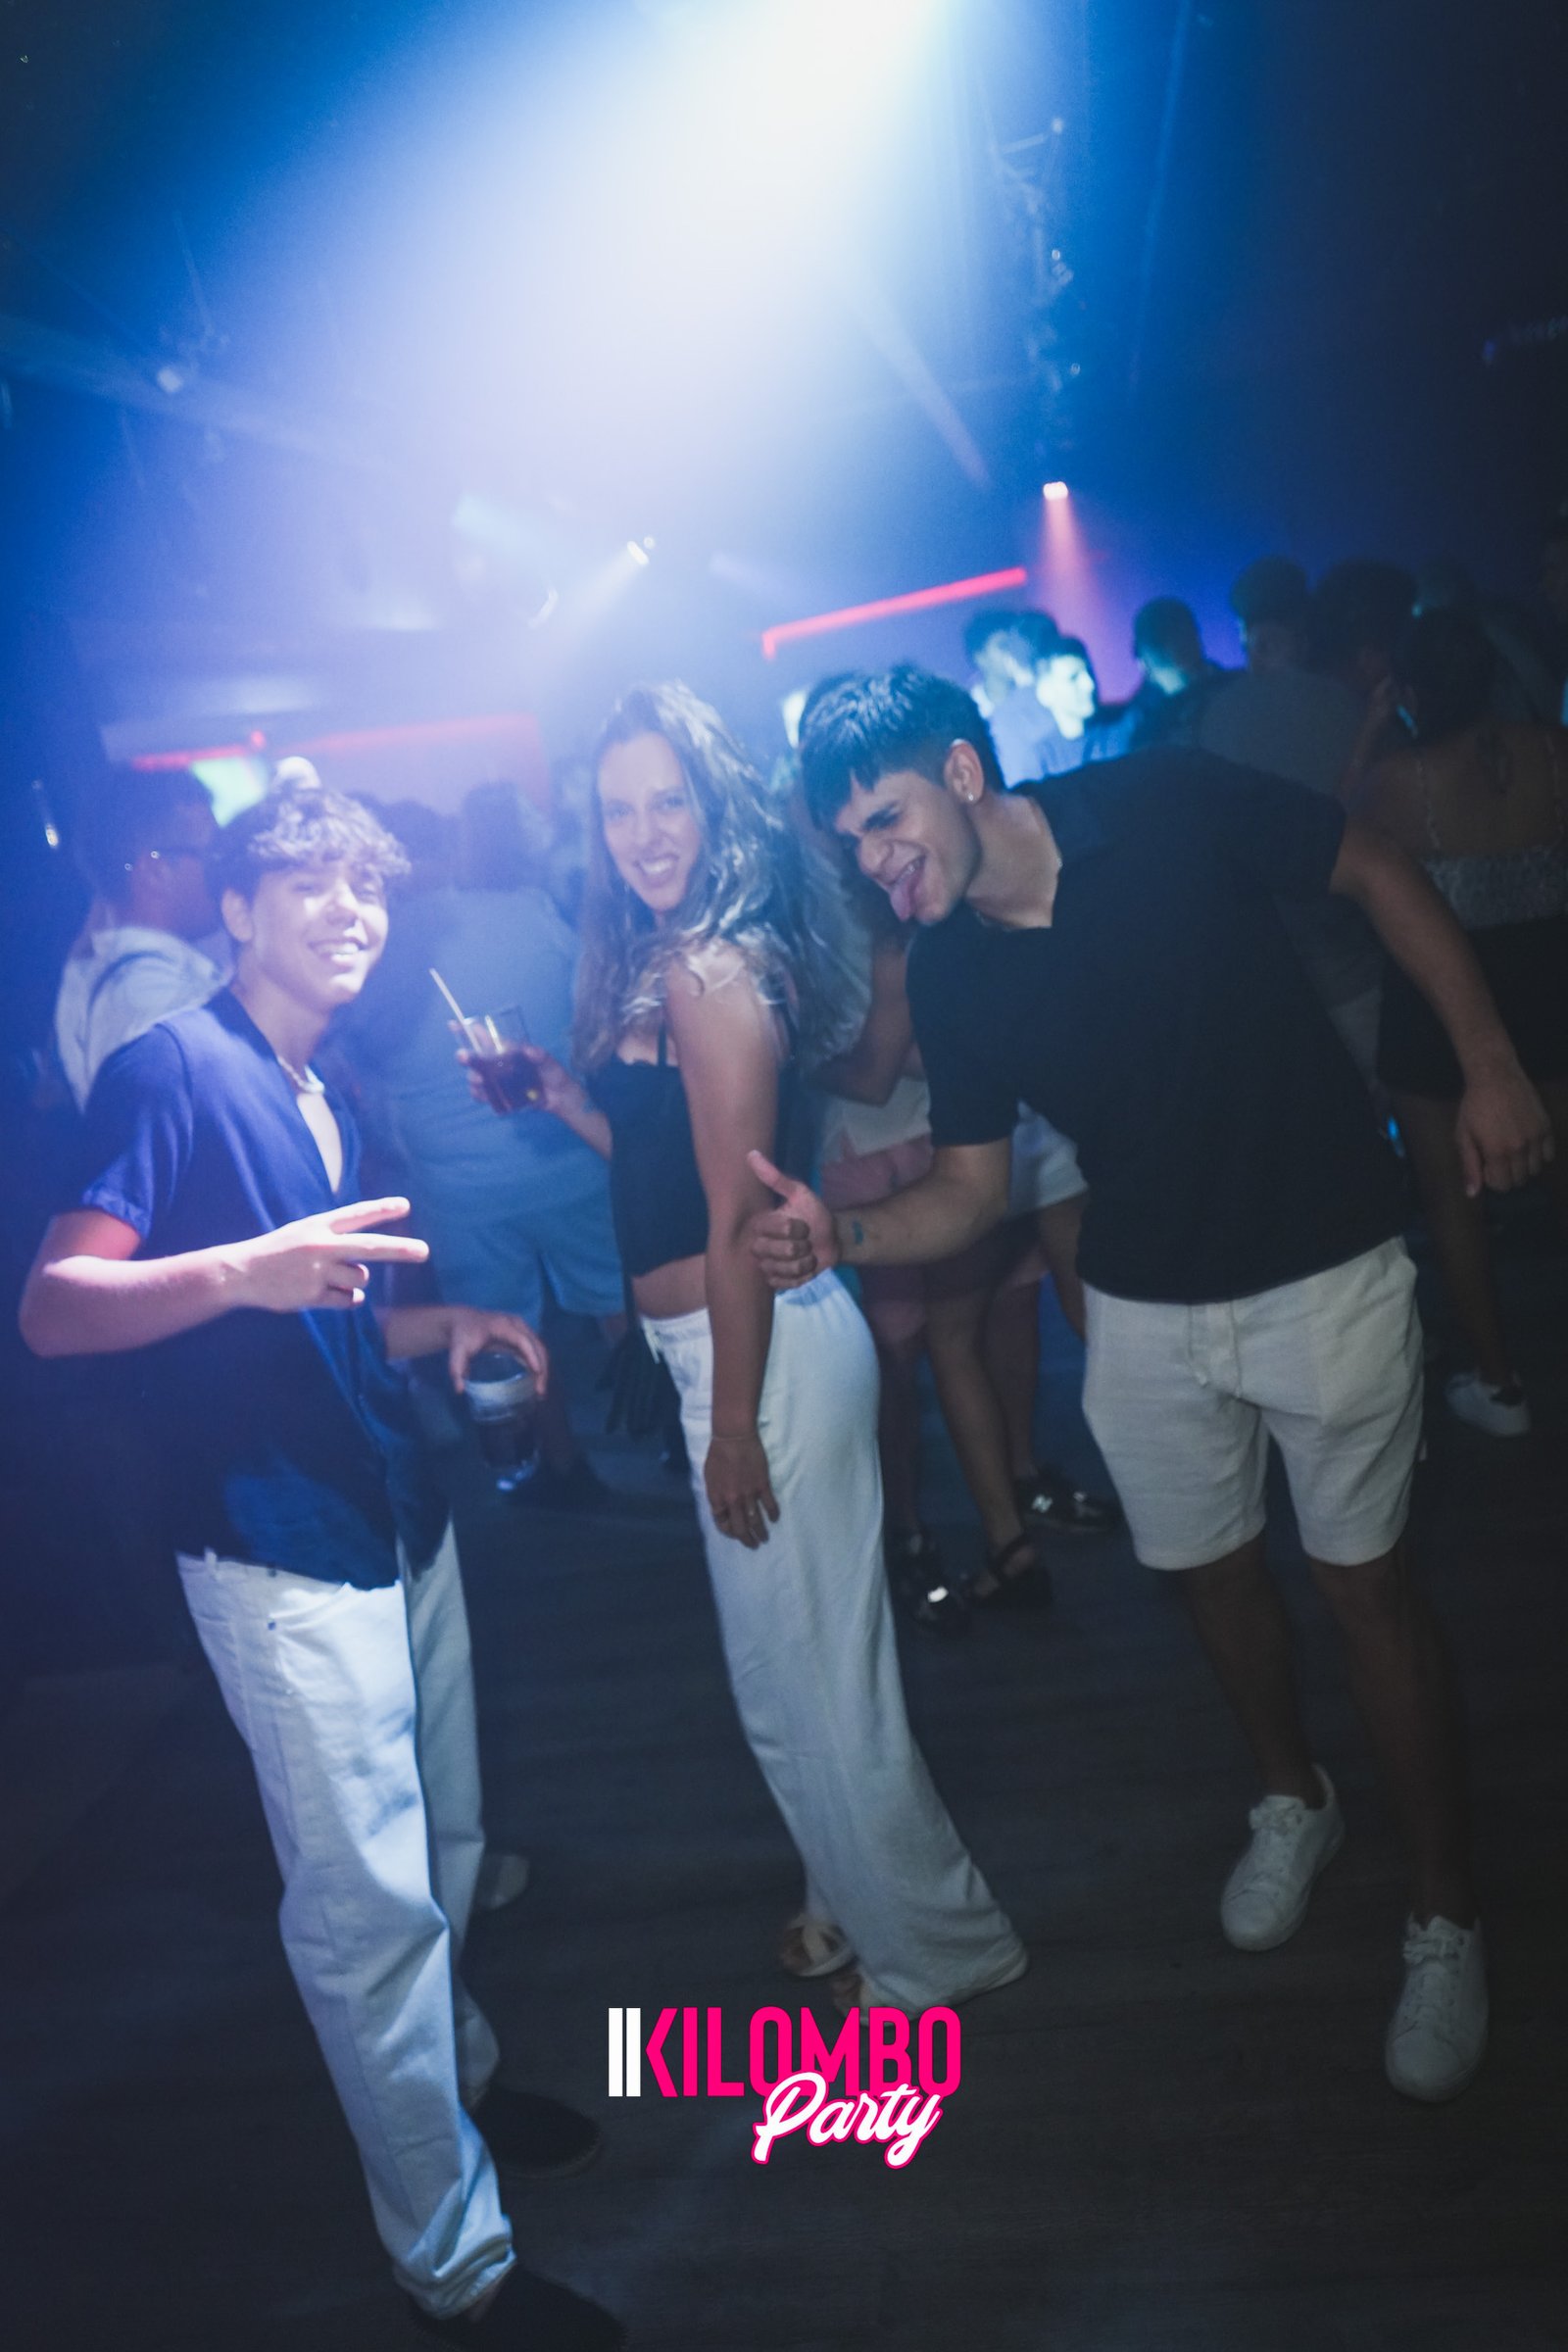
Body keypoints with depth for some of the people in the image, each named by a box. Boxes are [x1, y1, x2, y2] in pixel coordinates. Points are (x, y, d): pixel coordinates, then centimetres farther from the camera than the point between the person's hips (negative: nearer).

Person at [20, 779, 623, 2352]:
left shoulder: (324, 1095, 13)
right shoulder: (170, 1067, -11)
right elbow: (53, 1307, -20)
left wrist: (439, 1326, 5)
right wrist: (244, 1270, -37)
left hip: (402, 1527, 8)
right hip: (283, 1558, -8)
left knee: (442, 1853, 19)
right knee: (369, 1899, 1)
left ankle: (455, 2079, 44)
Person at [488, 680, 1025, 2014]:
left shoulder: (710, 970, -18)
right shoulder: (665, 962, 11)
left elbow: (736, 1221, -20)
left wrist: (734, 1424, -18)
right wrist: (548, 1082, 8)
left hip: (764, 1349, -10)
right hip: (726, 1348, 10)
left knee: (806, 1670, 7)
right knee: (803, 1661, 23)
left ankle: (935, 1948, 29)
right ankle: (863, 1903, 44)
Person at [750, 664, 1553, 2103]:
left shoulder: (1171, 810, -17)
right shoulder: (946, 979, -6)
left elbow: (1378, 874, -5)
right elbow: (973, 1189, -1)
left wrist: (1489, 1058, -10)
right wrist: (840, 1236, -19)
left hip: (1323, 1269, -4)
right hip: (1145, 1309, 4)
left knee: (1366, 1581, 6)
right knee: (1211, 1568, 17)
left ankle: (1446, 1919, 26)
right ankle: (1293, 1800, 47)